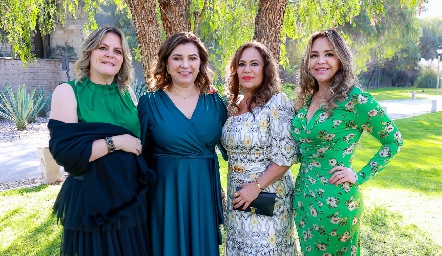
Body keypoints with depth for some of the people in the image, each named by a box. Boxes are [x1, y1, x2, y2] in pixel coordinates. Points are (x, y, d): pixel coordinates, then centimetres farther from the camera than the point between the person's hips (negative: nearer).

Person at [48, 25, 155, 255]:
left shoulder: (127, 94, 6)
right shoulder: (68, 92, -8)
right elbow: (63, 151, -18)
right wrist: (115, 142, -19)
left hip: (131, 198, 5)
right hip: (91, 202, -4)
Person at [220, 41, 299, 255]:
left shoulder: (277, 103, -15)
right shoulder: (233, 104, 5)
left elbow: (285, 157, -19)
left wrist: (257, 187, -19)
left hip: (267, 195, -6)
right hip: (237, 194, 7)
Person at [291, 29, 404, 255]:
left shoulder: (356, 99, -15)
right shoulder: (307, 97, 4)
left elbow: (394, 141, -6)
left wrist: (360, 176, -10)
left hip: (335, 199, -6)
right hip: (303, 194, 6)